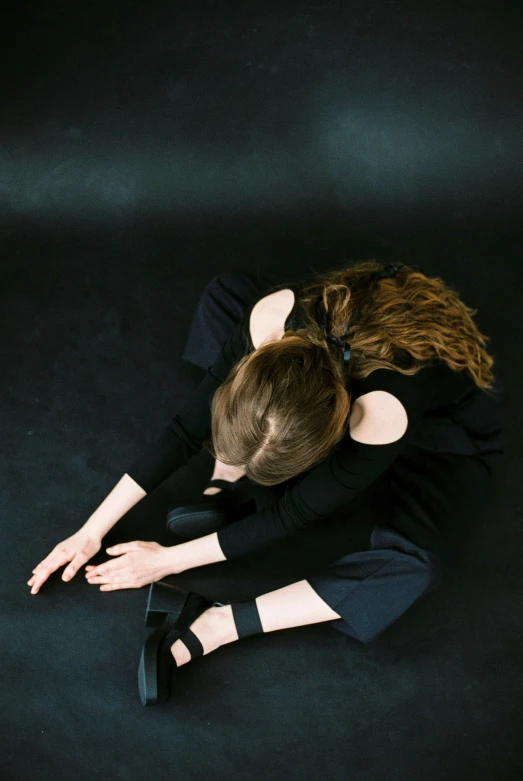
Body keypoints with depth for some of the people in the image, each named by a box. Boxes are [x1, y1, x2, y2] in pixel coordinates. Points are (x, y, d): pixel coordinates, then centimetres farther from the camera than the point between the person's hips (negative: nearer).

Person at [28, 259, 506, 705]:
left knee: (415, 560, -34)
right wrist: (93, 530, -17)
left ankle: (222, 624, -22)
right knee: (228, 290, -11)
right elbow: (189, 426, -20)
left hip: (440, 431, -4)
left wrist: (169, 560, -23)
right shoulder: (274, 317, -33)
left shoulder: (385, 415, -45)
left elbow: (295, 514, -30)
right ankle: (223, 490, -13)